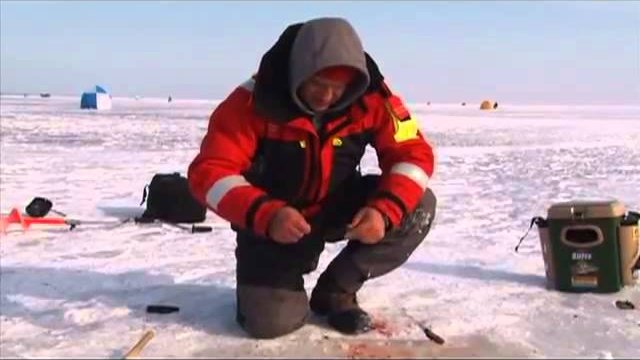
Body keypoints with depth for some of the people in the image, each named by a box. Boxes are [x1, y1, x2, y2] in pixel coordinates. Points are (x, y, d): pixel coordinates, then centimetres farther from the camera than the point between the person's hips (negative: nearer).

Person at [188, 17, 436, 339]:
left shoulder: (370, 97, -17)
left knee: (418, 207, -20)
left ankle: (335, 291, 0)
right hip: (271, 221, -3)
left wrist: (384, 209, -33)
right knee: (270, 321, -20)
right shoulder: (254, 100, -24)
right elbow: (208, 172, -25)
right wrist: (266, 215, -42)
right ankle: (282, 279, 20)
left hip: (339, 209, 3)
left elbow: (413, 153, -14)